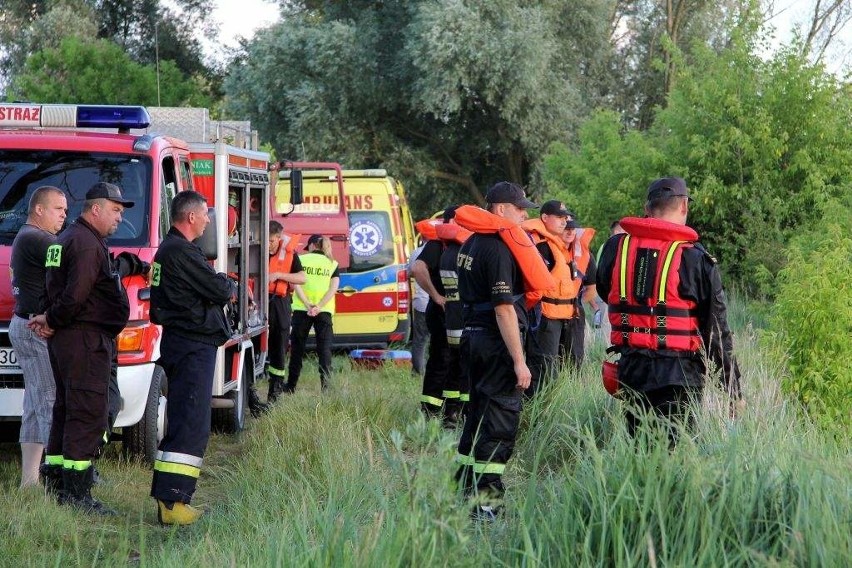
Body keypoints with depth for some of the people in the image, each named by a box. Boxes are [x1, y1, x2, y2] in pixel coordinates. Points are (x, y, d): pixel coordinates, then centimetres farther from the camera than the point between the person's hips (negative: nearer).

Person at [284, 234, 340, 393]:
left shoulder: (301, 260, 4)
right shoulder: (332, 264, 8)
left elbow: (297, 284, -8)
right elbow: (333, 288, -5)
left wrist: (308, 305, -15)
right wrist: (319, 307, -13)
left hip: (301, 309, 0)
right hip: (324, 311, 0)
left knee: (298, 348, 10)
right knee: (324, 349, 0)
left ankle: (291, 385, 16)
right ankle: (325, 385, -10)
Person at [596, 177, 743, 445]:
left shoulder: (616, 248, 2)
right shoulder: (695, 259, -9)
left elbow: (605, 293, 23)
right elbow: (717, 330, -5)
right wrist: (734, 389, 1)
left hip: (631, 370, 4)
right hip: (678, 374, -4)